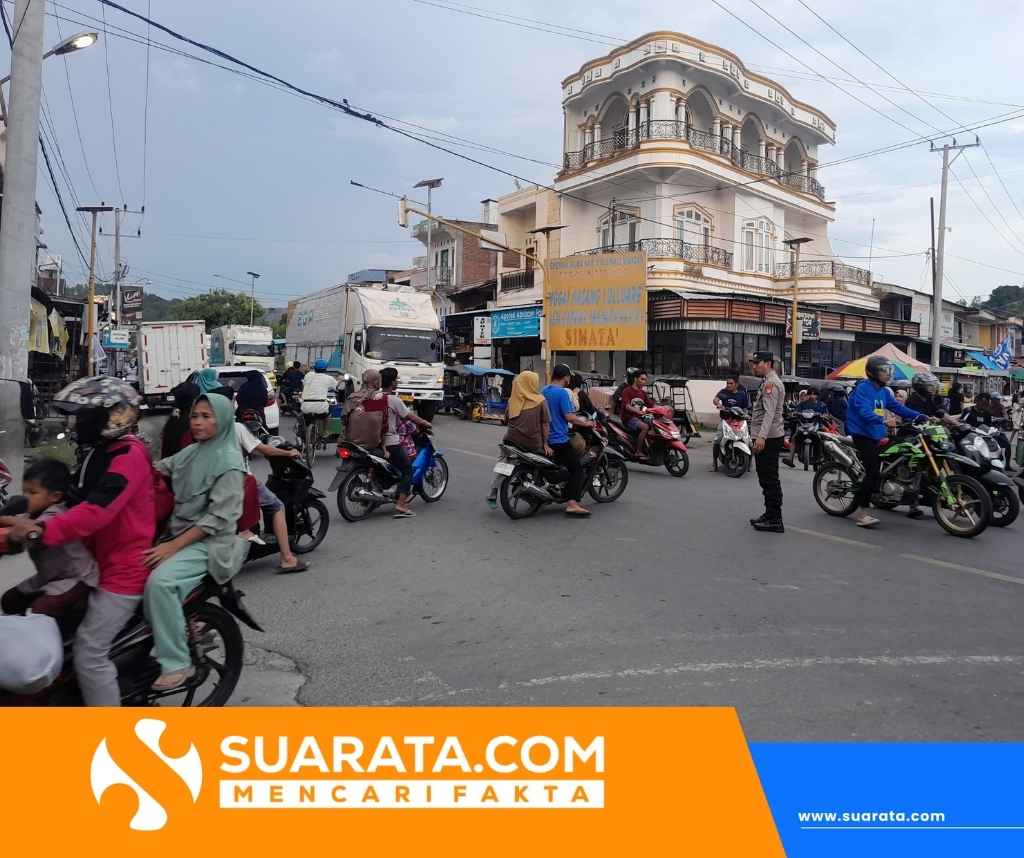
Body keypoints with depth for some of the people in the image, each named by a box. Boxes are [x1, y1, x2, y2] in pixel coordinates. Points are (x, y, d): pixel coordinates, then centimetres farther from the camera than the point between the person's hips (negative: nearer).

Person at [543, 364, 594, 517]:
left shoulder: (543, 391, 11)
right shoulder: (562, 393, -14)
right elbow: (569, 417, -19)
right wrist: (585, 423, -5)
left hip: (545, 438, 9)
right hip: (559, 440, -9)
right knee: (577, 469, -7)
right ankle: (572, 503, -18)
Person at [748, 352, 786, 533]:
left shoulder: (771, 383, -14)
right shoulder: (769, 382, 21)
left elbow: (769, 413, -26)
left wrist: (761, 437, -35)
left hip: (767, 440, -11)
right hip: (767, 438, 11)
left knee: (770, 480, -9)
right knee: (767, 479, 17)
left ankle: (775, 521, -7)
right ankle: (770, 515, 26)